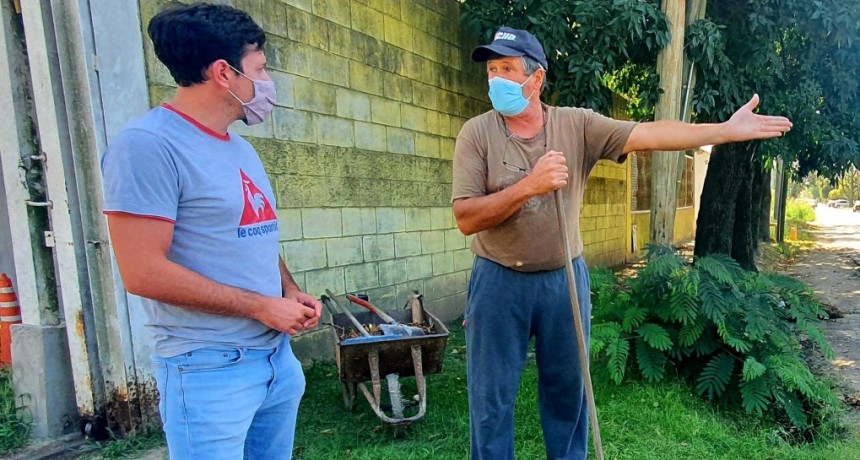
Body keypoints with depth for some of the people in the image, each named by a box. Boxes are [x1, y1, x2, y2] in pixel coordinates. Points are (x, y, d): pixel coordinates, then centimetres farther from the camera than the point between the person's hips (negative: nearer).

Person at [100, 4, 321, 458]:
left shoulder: (240, 148, 12)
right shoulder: (148, 144, -15)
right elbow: (143, 272, -21)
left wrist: (291, 293, 1)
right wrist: (262, 307, -16)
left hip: (278, 356, 8)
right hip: (210, 368, -8)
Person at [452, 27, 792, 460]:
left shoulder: (578, 124, -3)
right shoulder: (476, 133, -8)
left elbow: (649, 135, -10)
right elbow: (466, 218, -15)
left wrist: (727, 130, -18)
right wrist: (529, 185, -25)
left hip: (564, 278, 2)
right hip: (498, 282, -1)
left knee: (567, 390, 18)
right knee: (491, 399, 8)